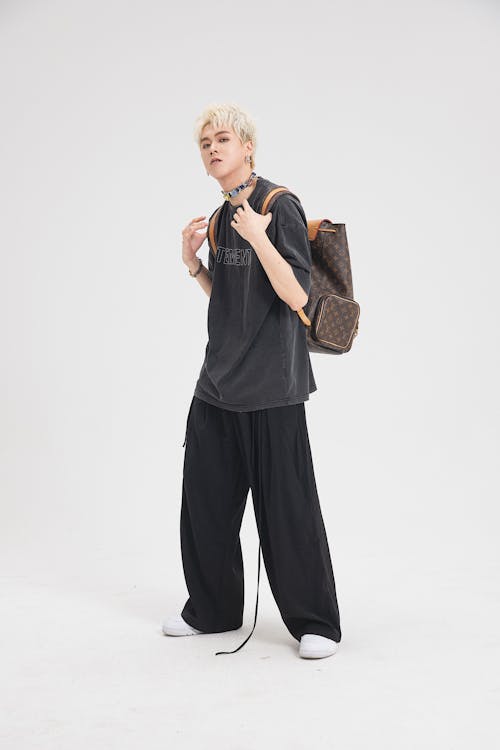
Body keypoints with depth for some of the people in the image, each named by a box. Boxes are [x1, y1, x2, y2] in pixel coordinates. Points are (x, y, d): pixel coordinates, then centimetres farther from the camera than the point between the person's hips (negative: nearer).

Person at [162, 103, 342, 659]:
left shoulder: (281, 206, -9)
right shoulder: (220, 217, 14)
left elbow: (297, 297, -17)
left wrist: (260, 240, -26)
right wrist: (192, 262, 7)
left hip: (271, 385, -8)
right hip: (217, 383, 8)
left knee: (287, 507, -1)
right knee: (205, 501, 13)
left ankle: (315, 622, 15)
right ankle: (212, 609, 30)